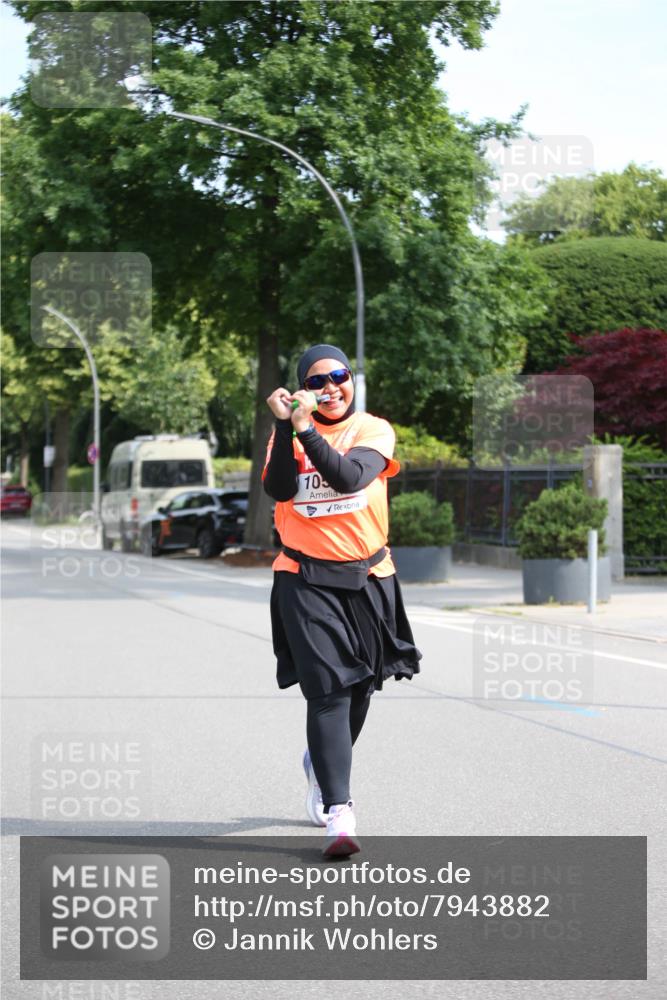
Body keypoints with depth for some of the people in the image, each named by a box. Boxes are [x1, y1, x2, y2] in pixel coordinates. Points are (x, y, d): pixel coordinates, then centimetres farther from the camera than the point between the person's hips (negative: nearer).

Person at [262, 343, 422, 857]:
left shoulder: (374, 430, -1)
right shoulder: (289, 431, 3)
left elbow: (350, 478, -20)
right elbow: (279, 489, -14)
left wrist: (308, 430, -27)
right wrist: (286, 426, -22)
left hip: (367, 578, 2)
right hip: (306, 579, -2)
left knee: (359, 686, 13)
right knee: (327, 690, -13)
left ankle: (322, 763, 43)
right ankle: (339, 812, -15)